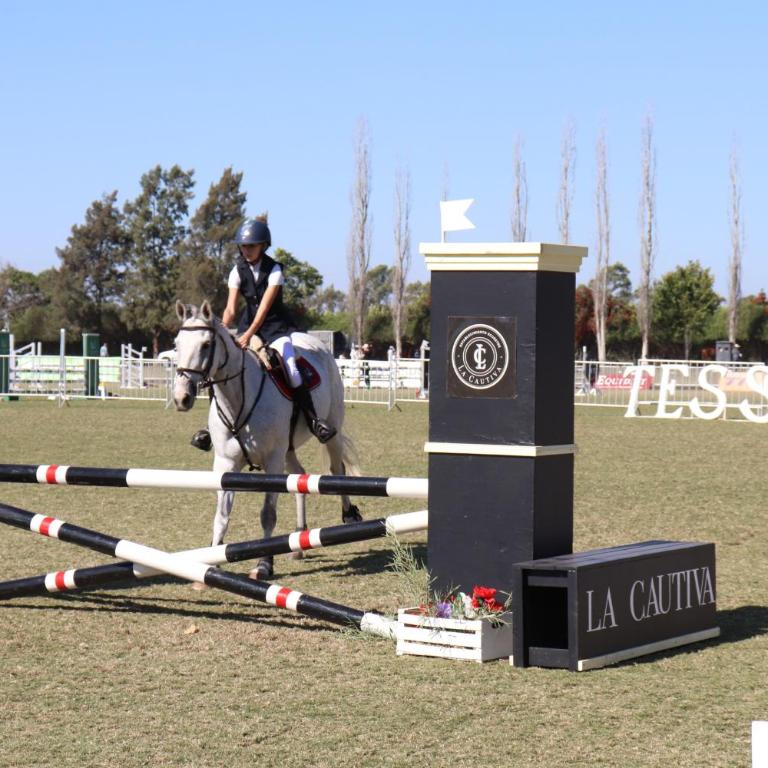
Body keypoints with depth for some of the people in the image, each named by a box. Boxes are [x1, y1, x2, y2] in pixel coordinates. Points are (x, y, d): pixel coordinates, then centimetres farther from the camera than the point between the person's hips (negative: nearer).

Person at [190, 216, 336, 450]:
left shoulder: (274, 270, -16)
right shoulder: (238, 271, -5)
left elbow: (265, 307, -24)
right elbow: (231, 308, -12)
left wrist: (249, 335, -36)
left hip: (276, 325, -4)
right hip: (249, 323, 4)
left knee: (289, 368, -23)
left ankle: (313, 419, -14)